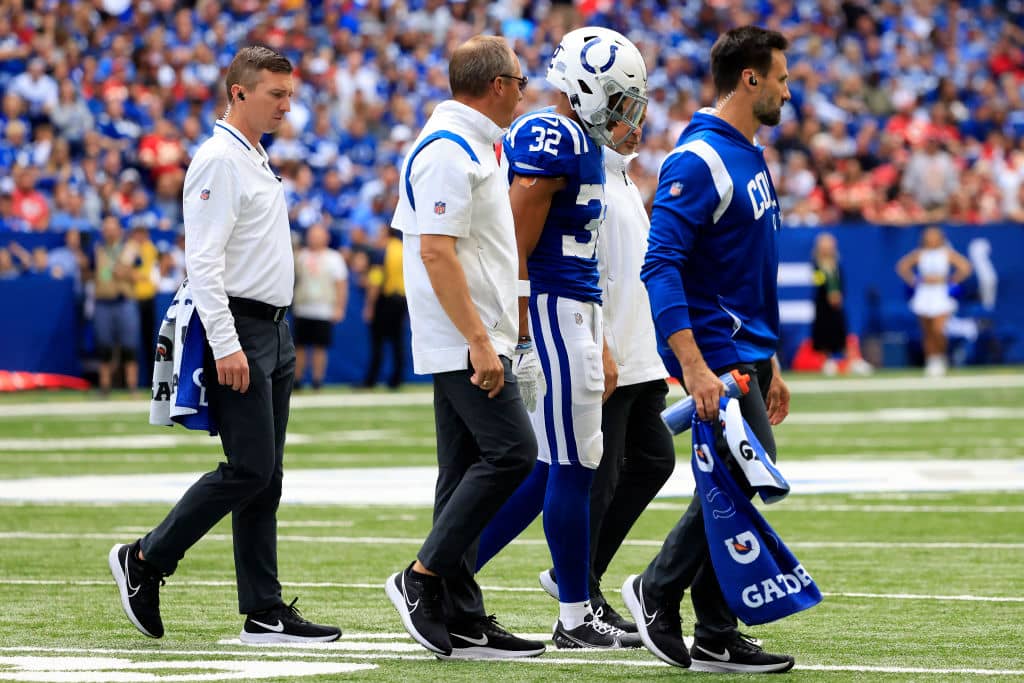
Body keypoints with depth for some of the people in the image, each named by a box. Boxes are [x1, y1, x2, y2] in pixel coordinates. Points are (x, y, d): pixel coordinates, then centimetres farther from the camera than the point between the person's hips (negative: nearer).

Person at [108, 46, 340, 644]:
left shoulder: (258, 161, 18)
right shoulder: (218, 161, -12)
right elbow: (203, 260, -19)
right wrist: (226, 345, -24)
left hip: (274, 332, 10)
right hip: (239, 329, -10)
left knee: (265, 477, 7)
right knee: (251, 470, -11)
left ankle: (264, 612, 8)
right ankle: (145, 560, 1)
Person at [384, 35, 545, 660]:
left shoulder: (469, 146, 17)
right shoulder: (450, 152, -16)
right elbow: (437, 252, -22)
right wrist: (479, 339, -23)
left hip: (468, 343, 10)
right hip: (463, 341, -10)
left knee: (468, 472, 8)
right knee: (511, 451, -13)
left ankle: (462, 620, 9)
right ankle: (424, 578, -9)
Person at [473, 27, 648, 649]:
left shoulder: (582, 143, 18)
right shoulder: (551, 138, -14)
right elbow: (516, 246, -19)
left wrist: (599, 346, 23)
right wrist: (519, 337, -21)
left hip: (572, 316, 10)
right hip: (551, 315, -10)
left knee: (548, 470, 10)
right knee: (571, 469, -3)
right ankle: (575, 619, 4)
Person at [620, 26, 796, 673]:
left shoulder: (752, 158, 16)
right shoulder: (698, 161, -15)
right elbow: (661, 266, -22)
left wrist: (770, 366, 22)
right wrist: (694, 367, -28)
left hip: (748, 352, 9)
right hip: (716, 352, -9)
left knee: (732, 489, 8)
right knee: (748, 477, -11)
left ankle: (716, 641, 11)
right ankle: (658, 591, 3)